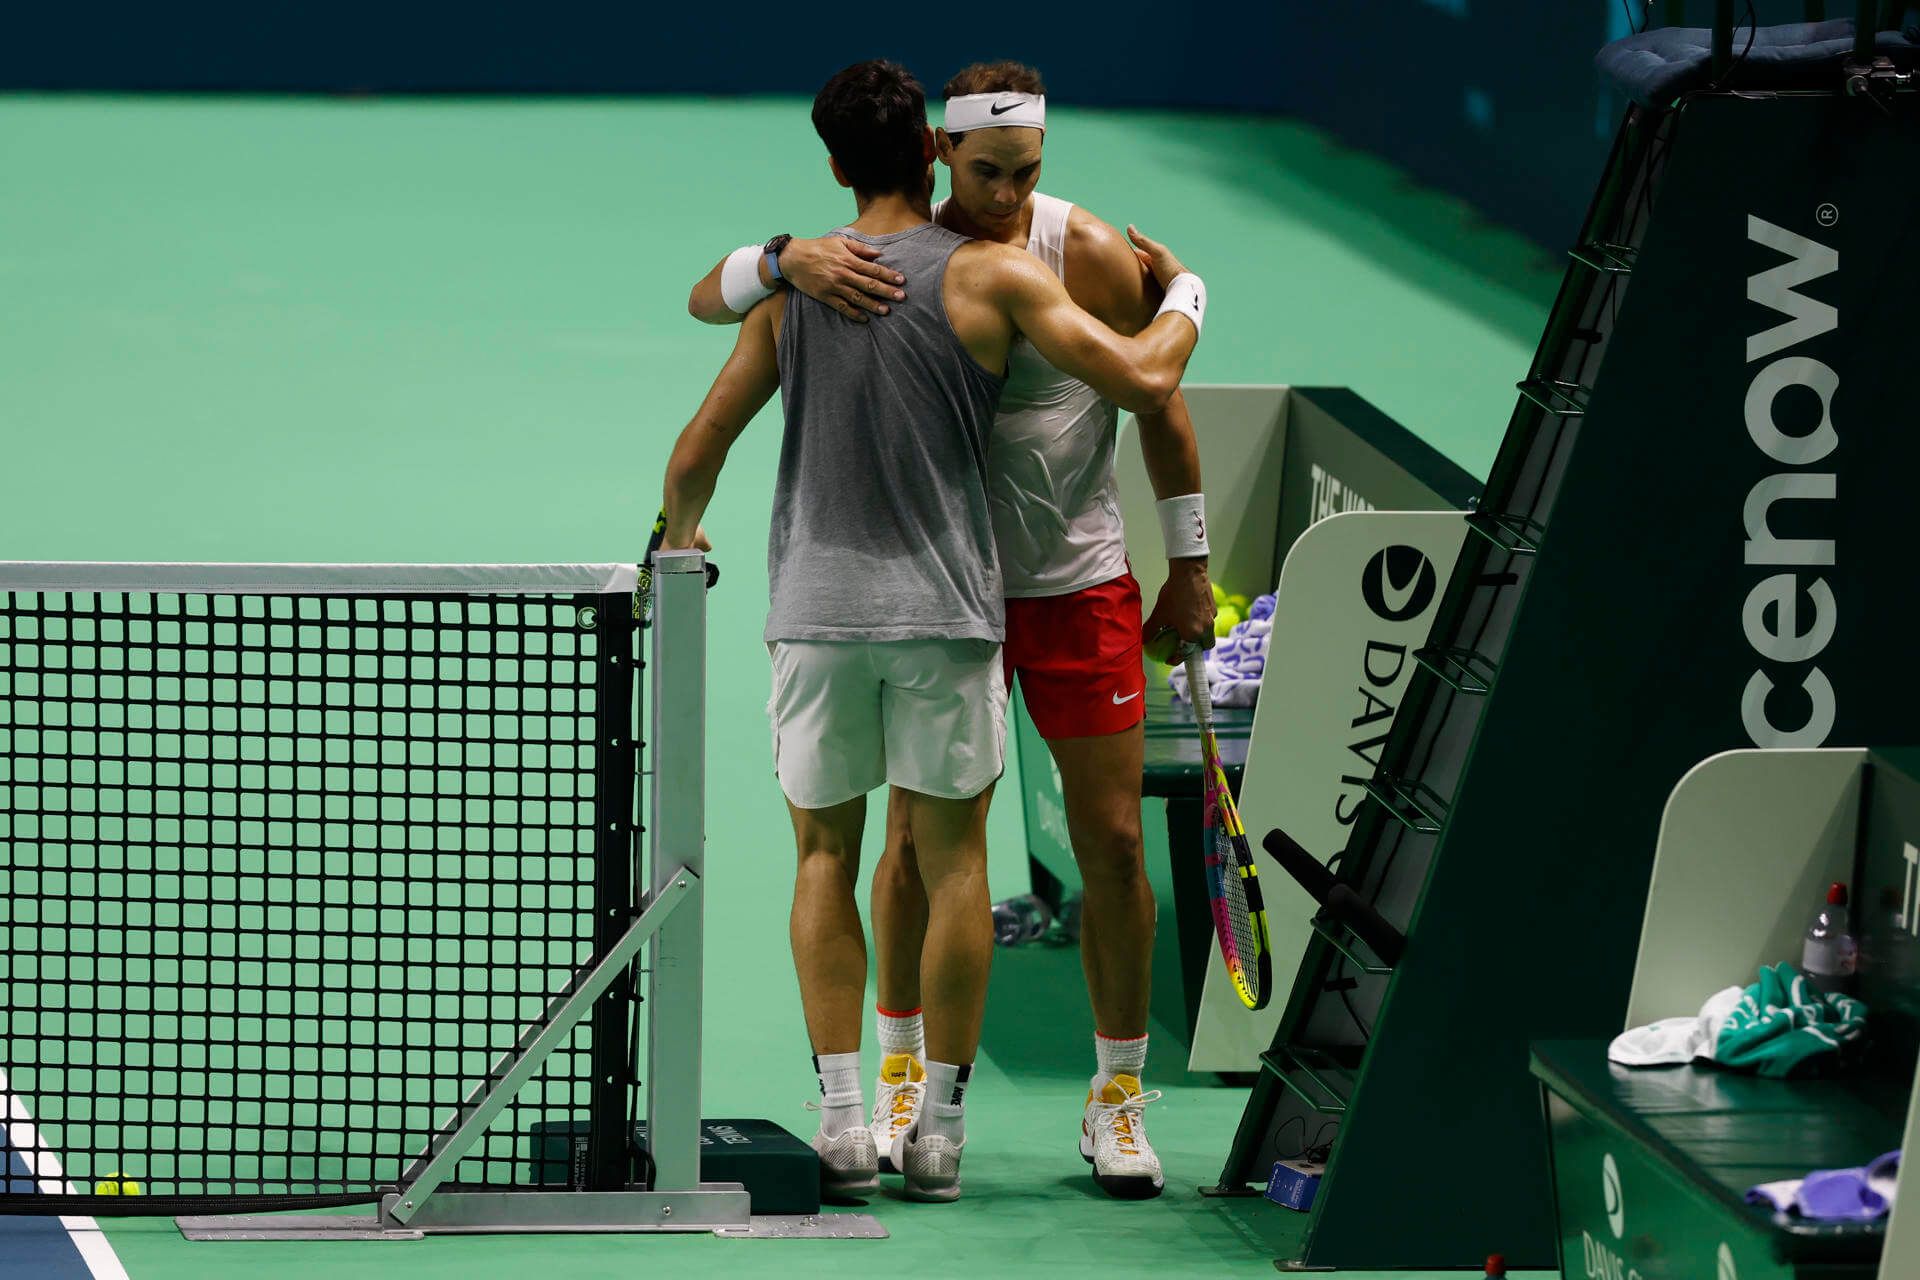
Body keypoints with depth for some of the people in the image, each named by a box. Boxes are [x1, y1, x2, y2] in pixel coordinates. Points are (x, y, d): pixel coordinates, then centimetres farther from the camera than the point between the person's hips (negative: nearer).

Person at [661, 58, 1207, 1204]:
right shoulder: (991, 276, -5)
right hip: (947, 608, -2)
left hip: (816, 607, 2)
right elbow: (1144, 382, -8)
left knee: (827, 853, 13)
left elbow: (698, 453, 8)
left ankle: (843, 1118, 5)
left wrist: (682, 538, 28)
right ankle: (940, 1128, 7)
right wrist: (1184, 293, 12)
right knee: (953, 859, 9)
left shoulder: (793, 283, 5)